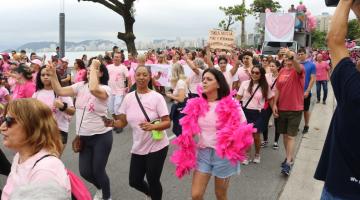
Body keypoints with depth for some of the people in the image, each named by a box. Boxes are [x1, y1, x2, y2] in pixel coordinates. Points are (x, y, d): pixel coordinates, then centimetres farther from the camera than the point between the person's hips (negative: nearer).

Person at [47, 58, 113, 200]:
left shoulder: (105, 89, -15)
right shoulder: (80, 86, 3)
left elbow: (93, 89, -38)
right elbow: (60, 91, -4)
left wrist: (94, 67, -29)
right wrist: (53, 75, -15)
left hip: (101, 136, -6)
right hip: (84, 137, 6)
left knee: (98, 171, 5)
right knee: (85, 172, 12)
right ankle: (100, 188, 45)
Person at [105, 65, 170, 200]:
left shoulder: (157, 97, -12)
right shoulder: (128, 97, 0)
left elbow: (167, 123, -13)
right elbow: (123, 122, 5)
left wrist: (153, 126, -32)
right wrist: (113, 123, -16)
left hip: (156, 147, -4)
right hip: (138, 147, 5)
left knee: (153, 181, 5)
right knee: (134, 181, 14)